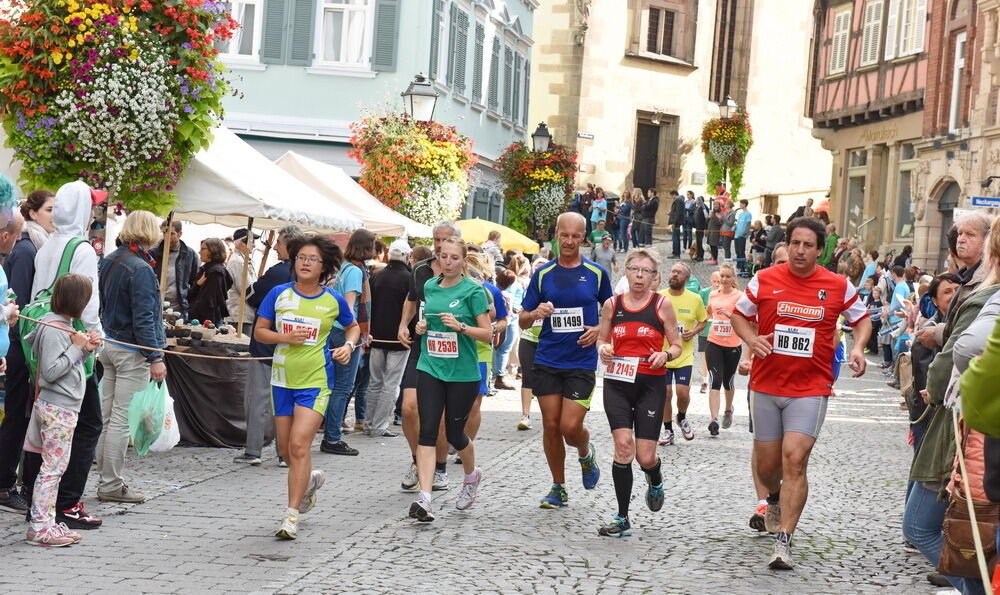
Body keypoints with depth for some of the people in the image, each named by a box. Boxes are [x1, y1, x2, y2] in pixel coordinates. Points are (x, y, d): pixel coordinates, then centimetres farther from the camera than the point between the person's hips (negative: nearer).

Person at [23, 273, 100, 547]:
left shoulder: (65, 326, 14)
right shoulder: (53, 329, -16)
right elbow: (51, 371, -21)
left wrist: (86, 348, 5)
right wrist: (77, 347, -18)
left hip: (65, 408, 10)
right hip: (57, 409, -10)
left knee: (55, 468, 13)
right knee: (53, 467, -7)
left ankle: (47, 522, 18)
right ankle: (39, 527, -4)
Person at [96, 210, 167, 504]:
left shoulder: (109, 261, 9)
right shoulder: (141, 269, -17)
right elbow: (143, 318, -19)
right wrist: (155, 358, -16)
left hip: (109, 345, 9)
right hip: (132, 352, -9)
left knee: (109, 416, 13)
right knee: (122, 419, -3)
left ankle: (108, 478, 21)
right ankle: (111, 485, 1)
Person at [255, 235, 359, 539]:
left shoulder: (334, 300, 1)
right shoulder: (279, 294, 2)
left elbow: (352, 326, 19)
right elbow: (259, 331, 5)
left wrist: (348, 346, -2)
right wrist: (285, 337, -13)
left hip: (317, 380, -3)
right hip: (283, 378, 3)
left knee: (299, 445, -15)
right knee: (285, 449, 12)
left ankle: (292, 515, -10)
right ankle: (311, 479, 45)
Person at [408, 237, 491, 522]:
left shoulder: (473, 290, -6)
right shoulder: (430, 286, 9)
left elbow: (488, 334, -7)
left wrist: (460, 326, -21)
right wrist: (422, 327, 5)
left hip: (462, 373, -4)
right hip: (430, 368, 4)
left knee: (455, 434, 7)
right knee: (427, 432, -8)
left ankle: (472, 476, 39)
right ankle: (424, 498, -14)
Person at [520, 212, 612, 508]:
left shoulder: (596, 273, 2)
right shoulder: (543, 274, 5)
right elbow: (523, 320, 8)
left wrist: (600, 329, -7)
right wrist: (536, 313, -14)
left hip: (582, 362, -2)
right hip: (547, 361, 2)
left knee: (571, 427, -10)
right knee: (551, 426, 3)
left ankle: (586, 453, 26)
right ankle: (558, 488, 18)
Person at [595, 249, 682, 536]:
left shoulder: (662, 304, 1)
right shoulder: (612, 304, 6)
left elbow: (677, 346, 6)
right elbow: (602, 339, 18)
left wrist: (665, 355, -16)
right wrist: (602, 348, -5)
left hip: (650, 384, -1)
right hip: (617, 383, 1)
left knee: (646, 458, -3)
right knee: (623, 444, -14)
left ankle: (655, 480, 37)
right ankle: (622, 518, -3)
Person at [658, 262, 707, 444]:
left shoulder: (695, 299, 0)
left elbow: (703, 320, 13)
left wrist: (694, 332, -6)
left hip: (684, 355, 0)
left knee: (683, 392, -9)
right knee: (665, 393, 0)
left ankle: (682, 418, 23)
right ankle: (668, 431, 16)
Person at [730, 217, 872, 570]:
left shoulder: (838, 286, 0)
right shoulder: (765, 280, 0)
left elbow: (861, 318, 15)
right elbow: (739, 315, 12)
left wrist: (858, 347, -4)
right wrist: (752, 339, -8)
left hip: (810, 389, -2)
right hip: (766, 385, 2)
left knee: (795, 460, -16)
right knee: (767, 465, 11)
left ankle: (783, 542, -12)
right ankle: (775, 501, 47)